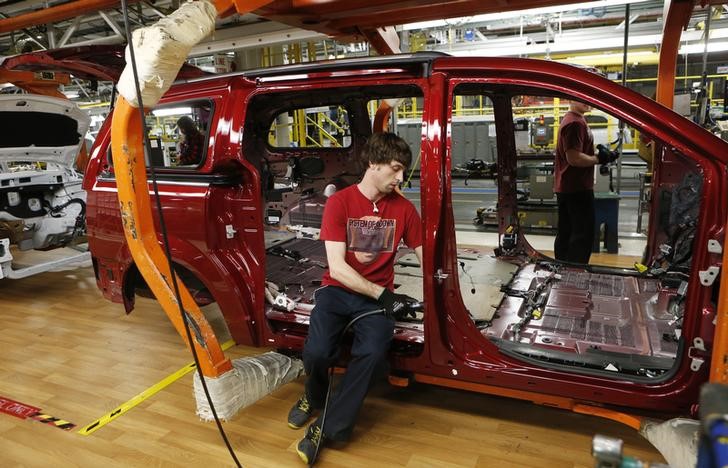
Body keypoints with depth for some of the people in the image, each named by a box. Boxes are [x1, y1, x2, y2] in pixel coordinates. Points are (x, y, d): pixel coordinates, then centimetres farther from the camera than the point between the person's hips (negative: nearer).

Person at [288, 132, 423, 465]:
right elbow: (337, 267, -14)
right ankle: (316, 397, 13)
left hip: (378, 295, 2)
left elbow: (424, 257, 9)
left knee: (373, 354, -28)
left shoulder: (404, 208, 2)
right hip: (338, 290, -1)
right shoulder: (339, 202, -7)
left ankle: (328, 427, -6)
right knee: (316, 353, -26)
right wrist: (383, 295, -19)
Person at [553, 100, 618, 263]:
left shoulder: (575, 120, 17)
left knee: (566, 233, 14)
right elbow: (574, 158, -23)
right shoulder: (574, 123, -16)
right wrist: (599, 158, -11)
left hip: (567, 188, 10)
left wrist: (599, 154, 9)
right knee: (583, 234, -5)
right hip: (577, 189, -10)